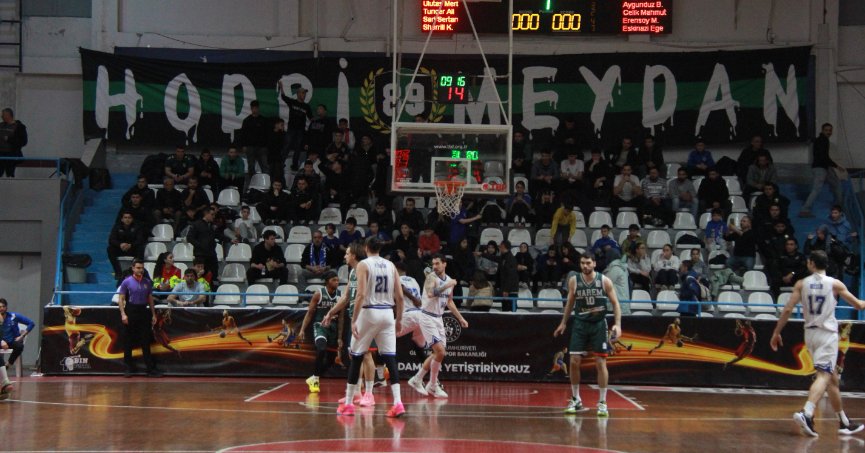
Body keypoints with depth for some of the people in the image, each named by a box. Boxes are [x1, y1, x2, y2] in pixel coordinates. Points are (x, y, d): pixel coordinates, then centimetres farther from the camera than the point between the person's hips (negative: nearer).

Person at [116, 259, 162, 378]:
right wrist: (123, 314, -13)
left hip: (143, 312, 3)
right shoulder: (127, 282, -2)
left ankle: (151, 368, 1)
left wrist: (153, 314, 10)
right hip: (130, 312, -3)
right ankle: (128, 367, 10)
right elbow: (121, 299, -3)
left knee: (146, 342, 1)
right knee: (128, 342, 2)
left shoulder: (147, 282, 8)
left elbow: (150, 299, 15)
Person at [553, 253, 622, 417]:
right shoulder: (574, 281, -1)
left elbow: (615, 303, -3)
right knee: (574, 362, -2)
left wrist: (617, 324, -14)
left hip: (599, 325, -2)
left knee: (601, 363, -4)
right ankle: (576, 400, 13)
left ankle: (602, 403, 3)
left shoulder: (604, 281, -7)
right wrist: (563, 323, 15)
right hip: (580, 324, 2)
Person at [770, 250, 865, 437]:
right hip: (828, 333, -5)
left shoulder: (801, 284, 2)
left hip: (810, 332, 5)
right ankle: (806, 413, -35)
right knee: (823, 376, -13)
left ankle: (844, 422, 22)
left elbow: (787, 310, -4)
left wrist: (776, 333, 3)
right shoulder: (835, 284, -4)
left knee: (832, 378, 15)